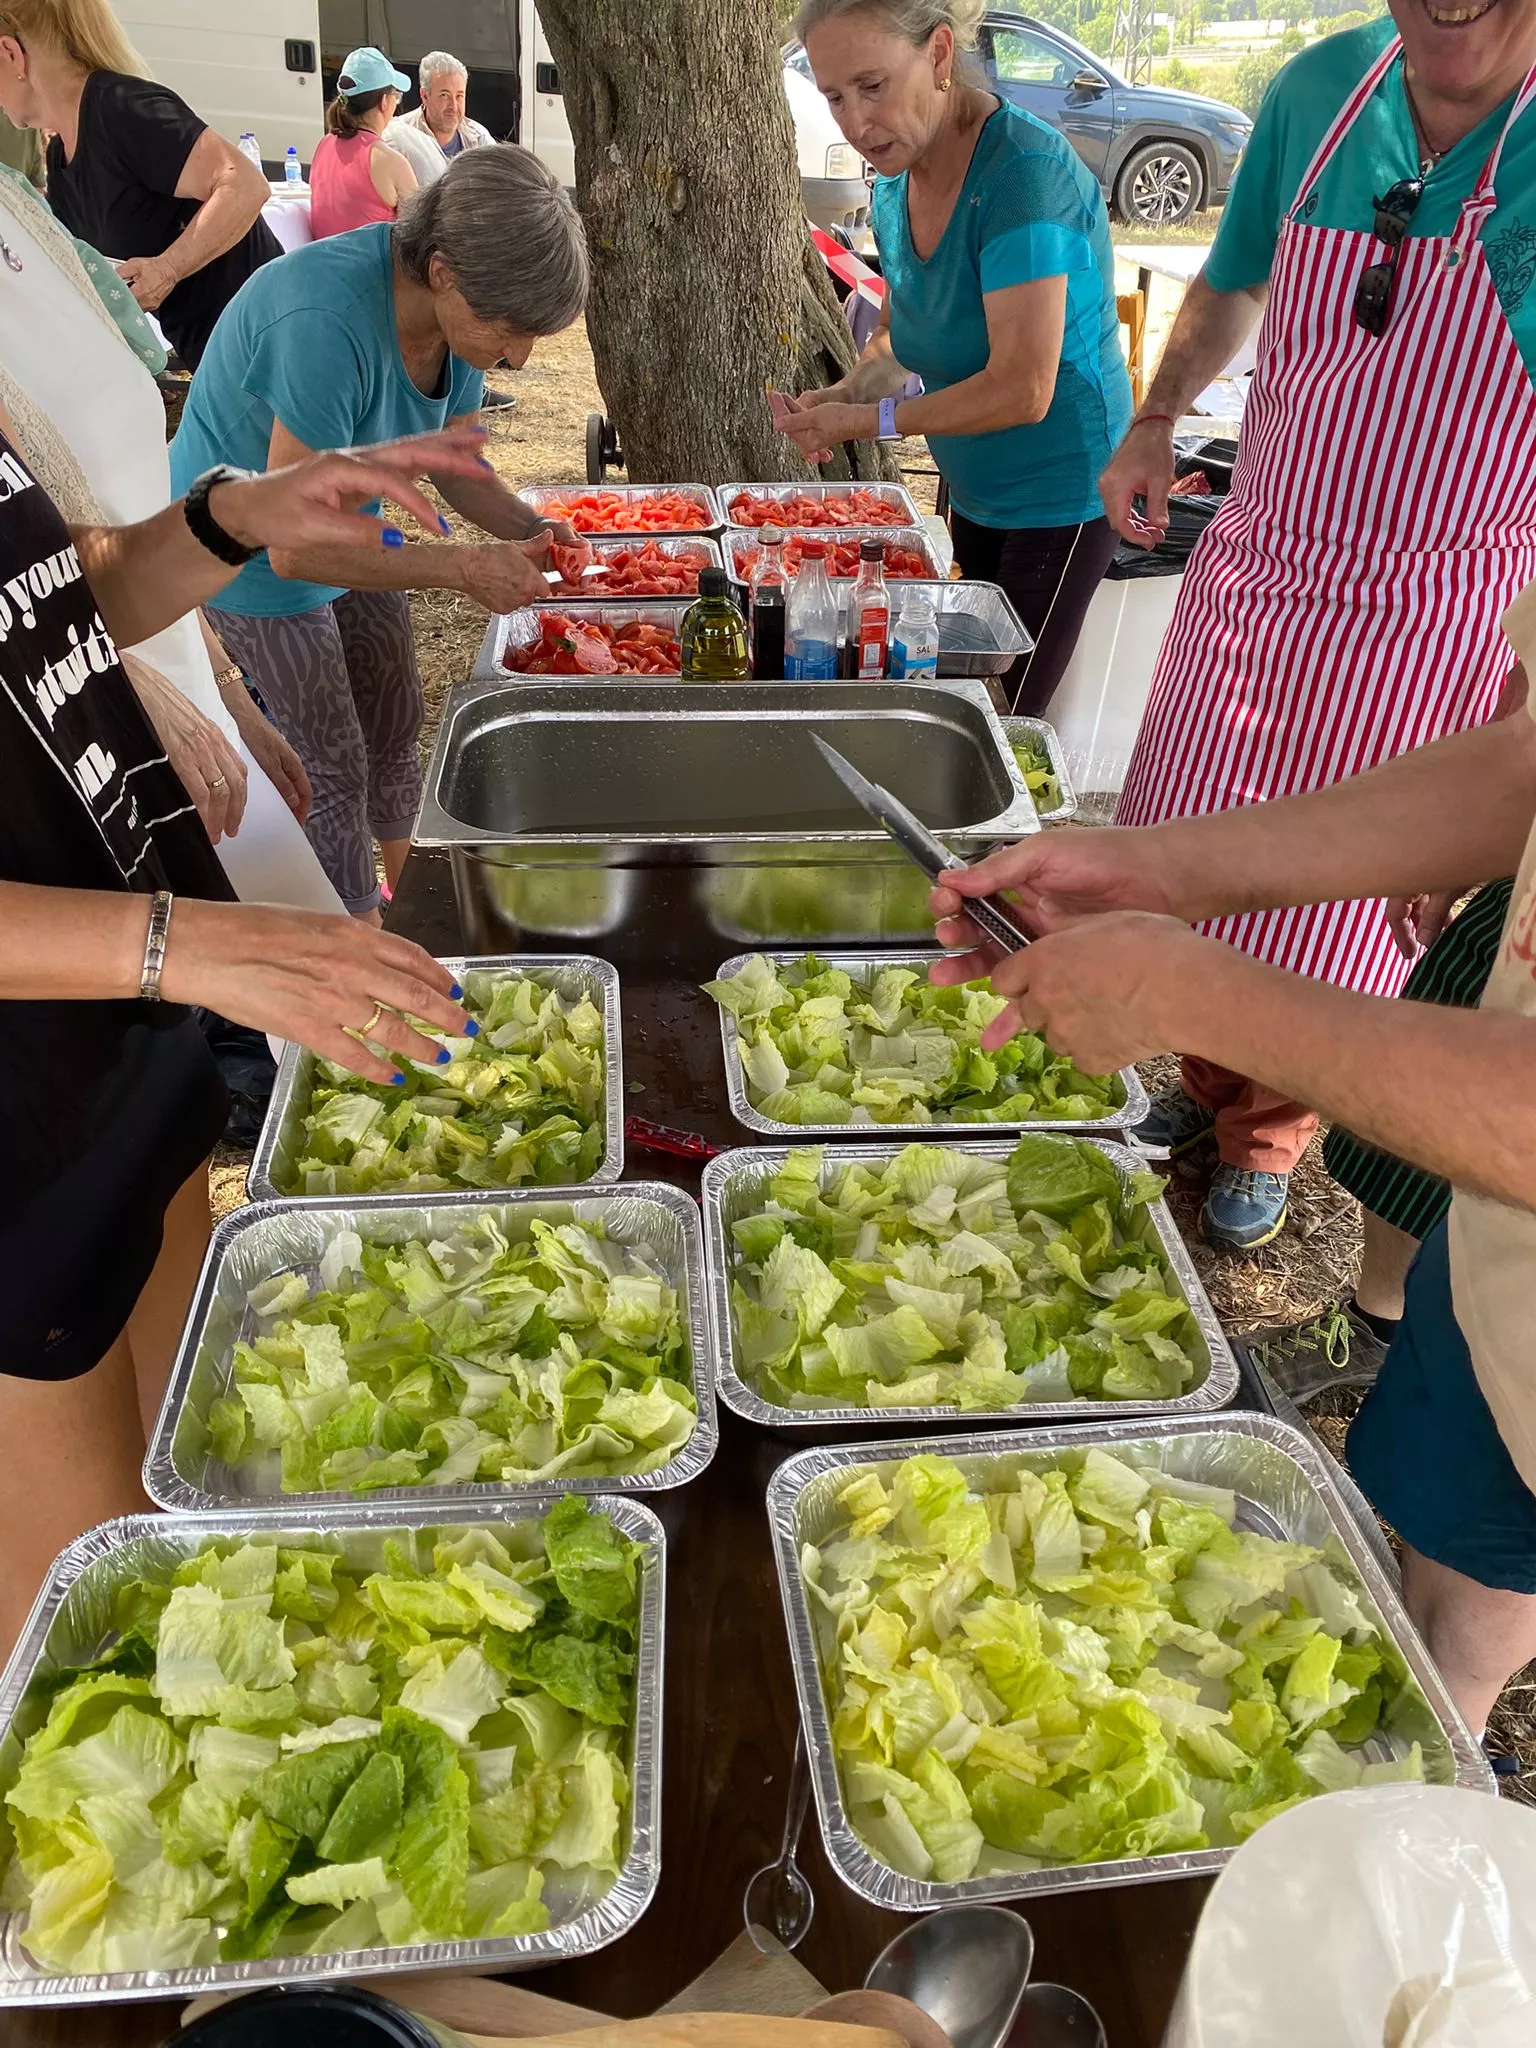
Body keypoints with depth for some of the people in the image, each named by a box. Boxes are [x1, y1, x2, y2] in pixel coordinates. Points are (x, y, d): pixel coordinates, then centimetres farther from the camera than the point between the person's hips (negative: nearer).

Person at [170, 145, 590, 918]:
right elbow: (296, 548, -34)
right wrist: (464, 568, -32)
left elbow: (455, 462, 1)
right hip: (254, 555, -7)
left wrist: (528, 528, -18)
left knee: (395, 731, 17)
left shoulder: (461, 303, -13)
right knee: (333, 771, 2)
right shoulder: (327, 324, -37)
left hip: (352, 530, 8)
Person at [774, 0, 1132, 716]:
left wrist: (867, 421, -21)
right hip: (974, 492, 8)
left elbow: (1022, 392, -29)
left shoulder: (1024, 172, -24)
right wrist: (839, 397, -5)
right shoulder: (894, 190, 1)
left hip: (1059, 500, -8)